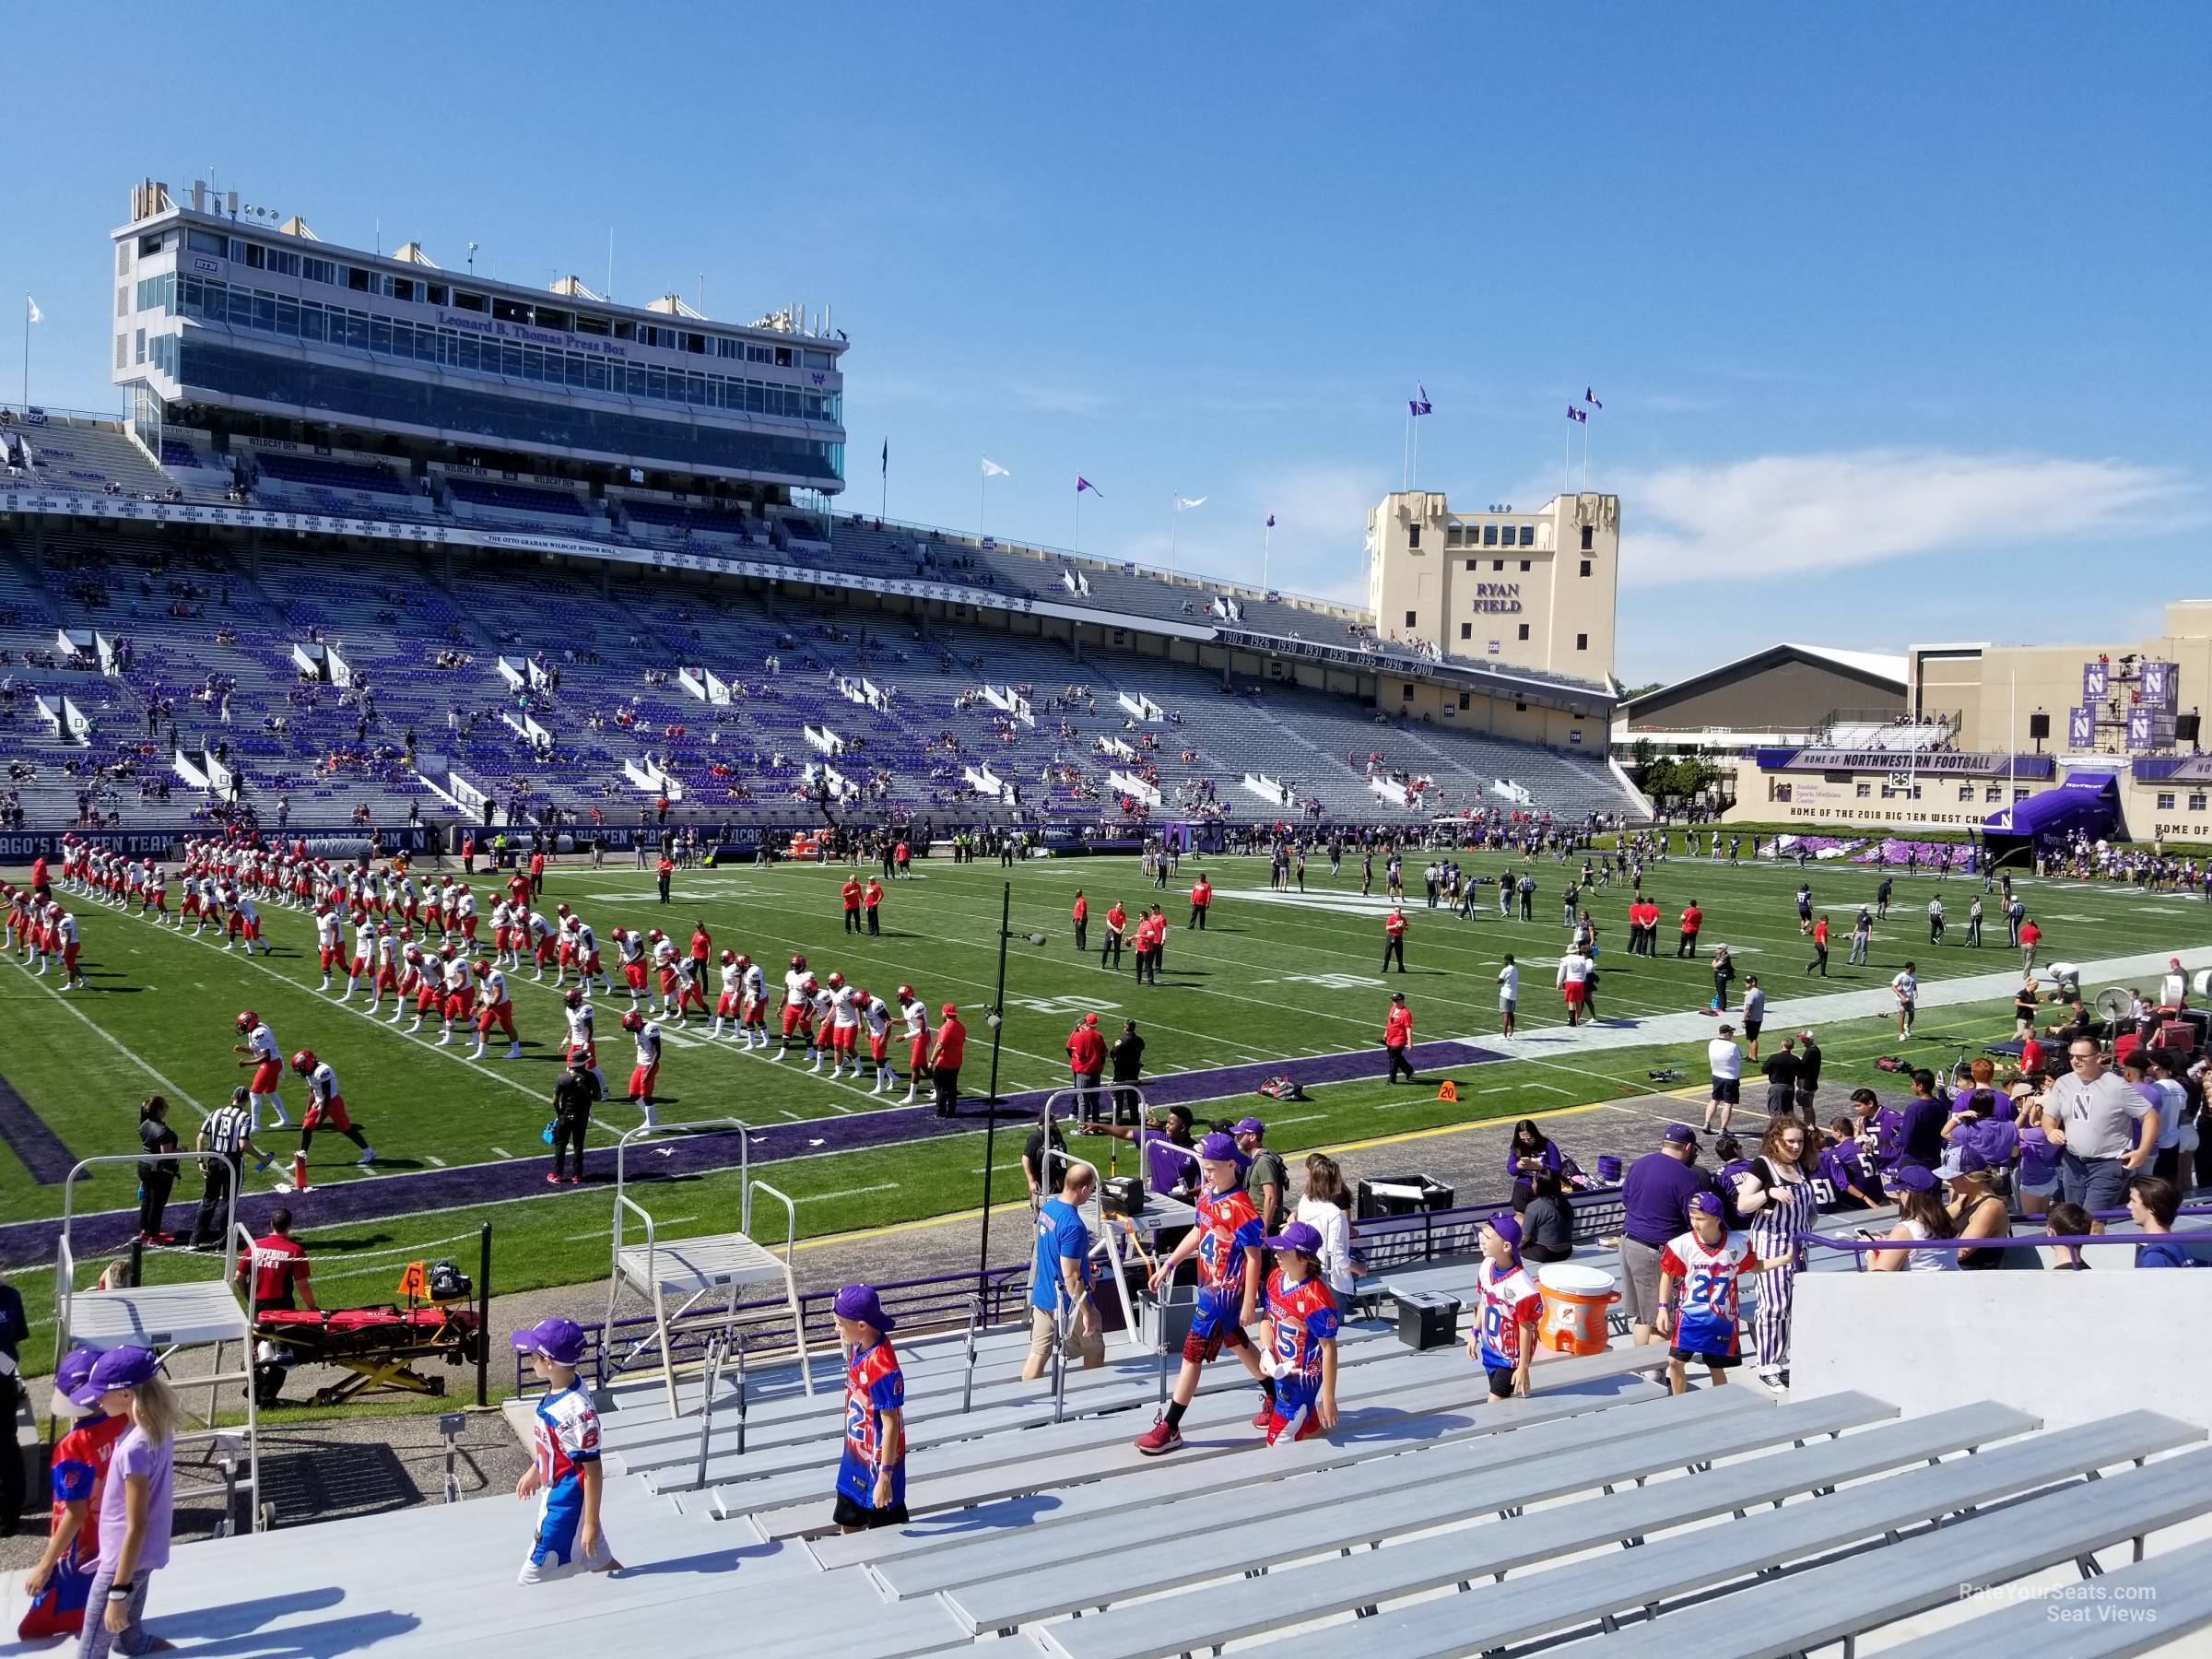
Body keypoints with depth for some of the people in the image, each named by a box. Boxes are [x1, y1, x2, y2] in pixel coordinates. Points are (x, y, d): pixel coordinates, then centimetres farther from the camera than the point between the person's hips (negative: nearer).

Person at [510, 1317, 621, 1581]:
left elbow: (593, 1470, -25)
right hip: (553, 1491, 9)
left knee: (533, 1579, 4)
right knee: (600, 1562, 23)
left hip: (567, 1505, -9)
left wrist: (592, 1523, -19)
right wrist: (534, 1470, 27)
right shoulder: (558, 1389, -6)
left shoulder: (576, 1411, -33)